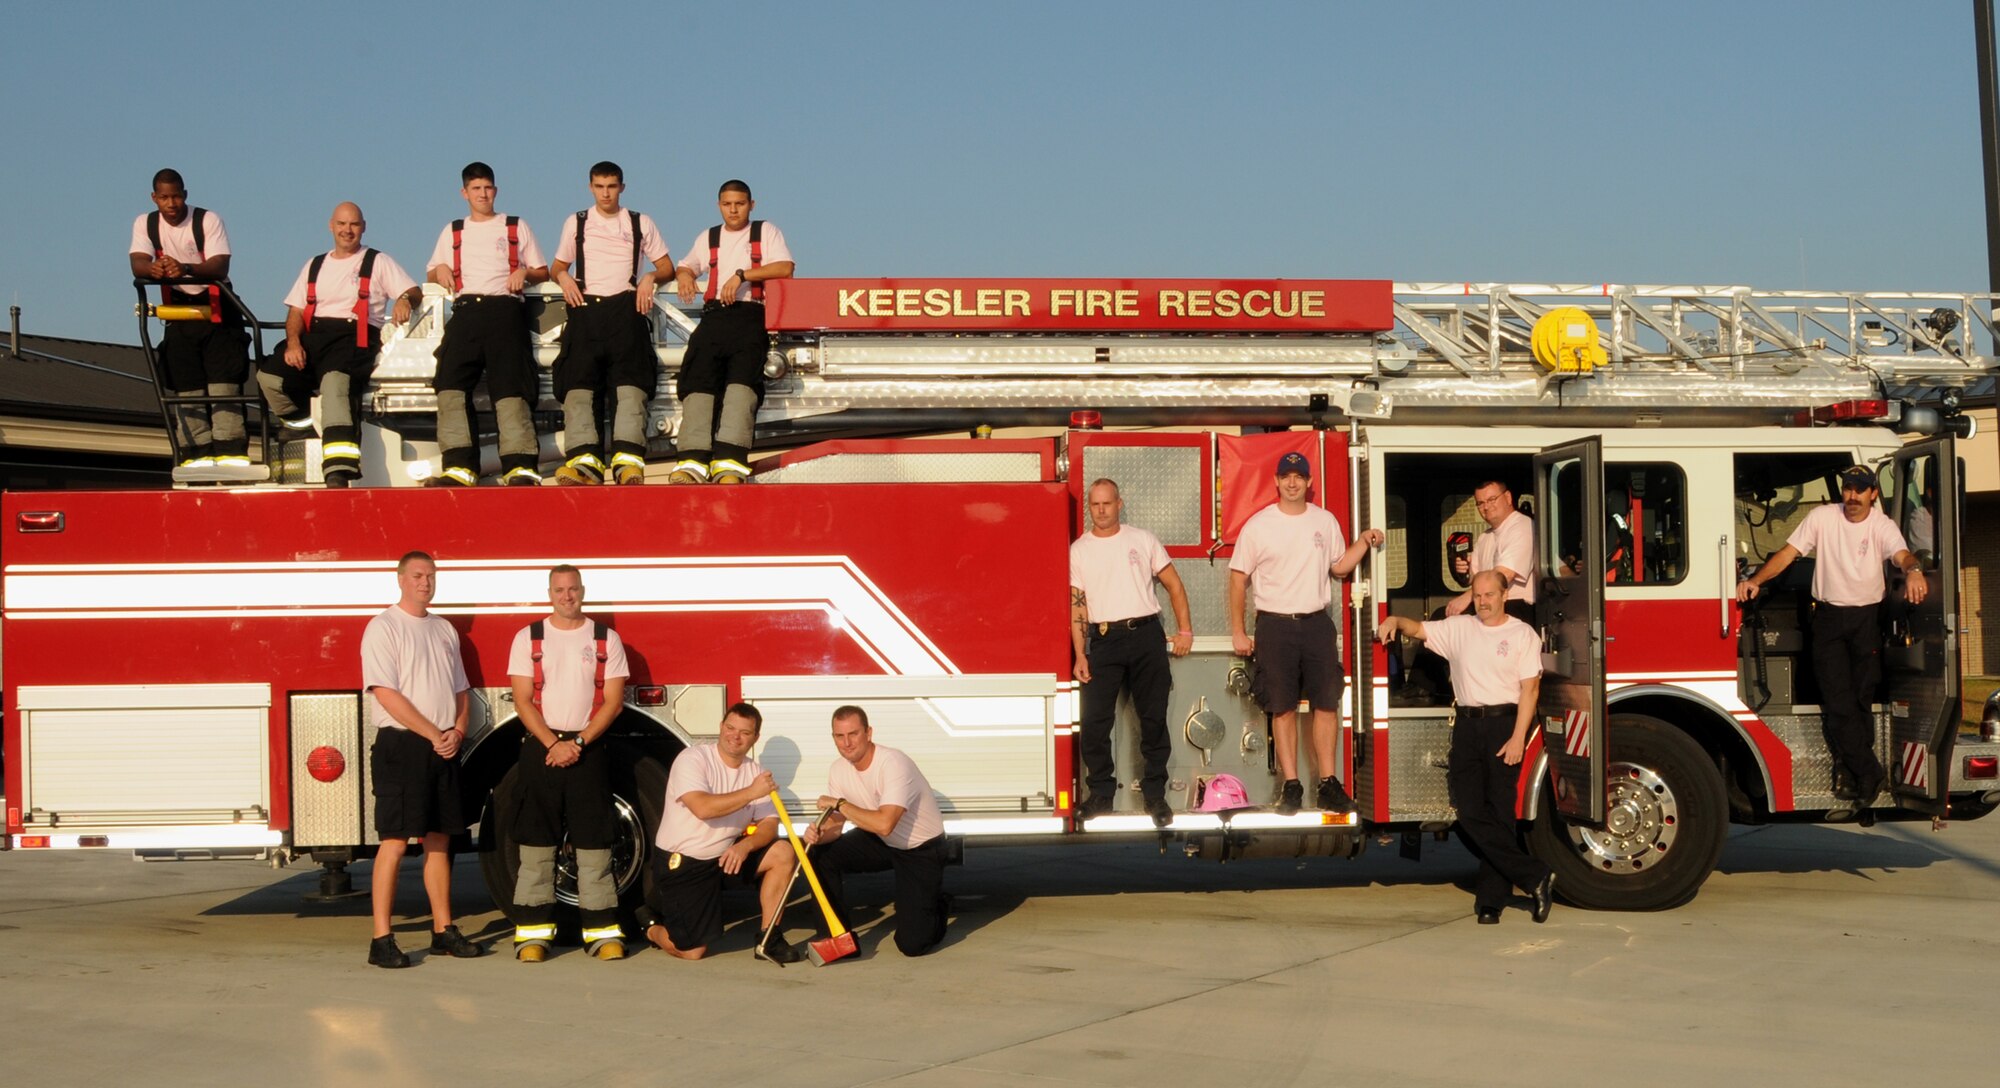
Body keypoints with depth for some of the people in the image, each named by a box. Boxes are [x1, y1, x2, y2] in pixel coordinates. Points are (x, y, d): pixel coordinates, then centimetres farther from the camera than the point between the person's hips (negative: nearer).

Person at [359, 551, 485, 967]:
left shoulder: (444, 629, 16)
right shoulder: (384, 627, -5)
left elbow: (460, 689, 19)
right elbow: (386, 694, -14)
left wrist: (457, 732, 0)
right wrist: (434, 734, -14)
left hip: (444, 749, 7)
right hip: (401, 745, -7)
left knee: (439, 840, 9)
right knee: (394, 842, -8)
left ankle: (443, 930, 16)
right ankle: (381, 940, -6)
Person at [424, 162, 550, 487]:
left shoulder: (517, 228, 23)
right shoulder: (452, 231, 29)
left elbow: (543, 272, 22)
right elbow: (432, 274, 32)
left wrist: (525, 272, 0)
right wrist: (440, 270, 8)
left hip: (506, 308, -2)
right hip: (465, 310, 2)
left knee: (510, 381, -21)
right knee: (450, 381, -21)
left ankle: (520, 467, -31)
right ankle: (459, 466, -30)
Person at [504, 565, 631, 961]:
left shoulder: (606, 639, 6)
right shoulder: (528, 638, 6)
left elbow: (613, 700, 1)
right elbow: (523, 700, 0)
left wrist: (577, 742, -11)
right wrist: (553, 744, -12)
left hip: (589, 750, 0)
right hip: (540, 749, 0)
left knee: (595, 842, -1)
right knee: (536, 843, 0)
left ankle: (603, 931, 1)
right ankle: (534, 932, 3)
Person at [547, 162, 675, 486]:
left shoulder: (641, 223, 22)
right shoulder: (576, 223, 25)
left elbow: (667, 267, 20)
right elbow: (556, 267, 28)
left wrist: (650, 277, -2)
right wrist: (563, 276, 4)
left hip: (626, 305, -1)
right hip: (586, 306, 1)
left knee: (631, 378, -23)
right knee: (578, 379, -22)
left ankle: (628, 460, -37)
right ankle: (584, 459, -34)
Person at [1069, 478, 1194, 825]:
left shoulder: (1142, 540, 7)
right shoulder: (1079, 549, 6)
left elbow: (1173, 584, 11)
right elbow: (1077, 604, 3)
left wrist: (1185, 630, 4)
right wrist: (1080, 655, -4)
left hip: (1145, 634, 0)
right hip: (1103, 638, 0)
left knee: (1153, 718, 3)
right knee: (1094, 720, -4)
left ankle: (1155, 794, 12)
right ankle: (1101, 792, 9)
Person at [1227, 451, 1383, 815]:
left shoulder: (1326, 521, 7)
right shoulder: (1258, 525, -2)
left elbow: (1340, 567, 17)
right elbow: (1238, 579, 0)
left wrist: (1364, 541, 0)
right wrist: (1238, 633, -2)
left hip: (1316, 622, 3)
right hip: (1275, 625, -3)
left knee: (1327, 703, 2)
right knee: (1283, 708, 1)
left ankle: (1328, 784, 9)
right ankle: (1291, 786, 6)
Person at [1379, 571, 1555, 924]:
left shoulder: (1522, 635, 2)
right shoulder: (1458, 629, 13)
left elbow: (1529, 689, -3)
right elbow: (1419, 629, 19)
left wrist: (1518, 738, -12)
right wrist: (1395, 621, -5)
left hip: (1504, 724, -4)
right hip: (1468, 726, 4)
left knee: (1499, 813, -4)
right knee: (1471, 812, -6)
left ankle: (1490, 899, 4)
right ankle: (1534, 876, -1)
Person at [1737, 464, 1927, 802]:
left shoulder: (1882, 526, -4)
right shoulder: (1822, 518, -2)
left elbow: (1902, 554, -23)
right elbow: (1787, 553, -5)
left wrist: (1913, 570, -47)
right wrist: (1756, 579, -20)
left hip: (1868, 618, 0)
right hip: (1829, 618, 0)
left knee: (1861, 699, 2)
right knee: (1837, 701, -8)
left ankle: (1849, 772, 15)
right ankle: (1869, 774, -1)